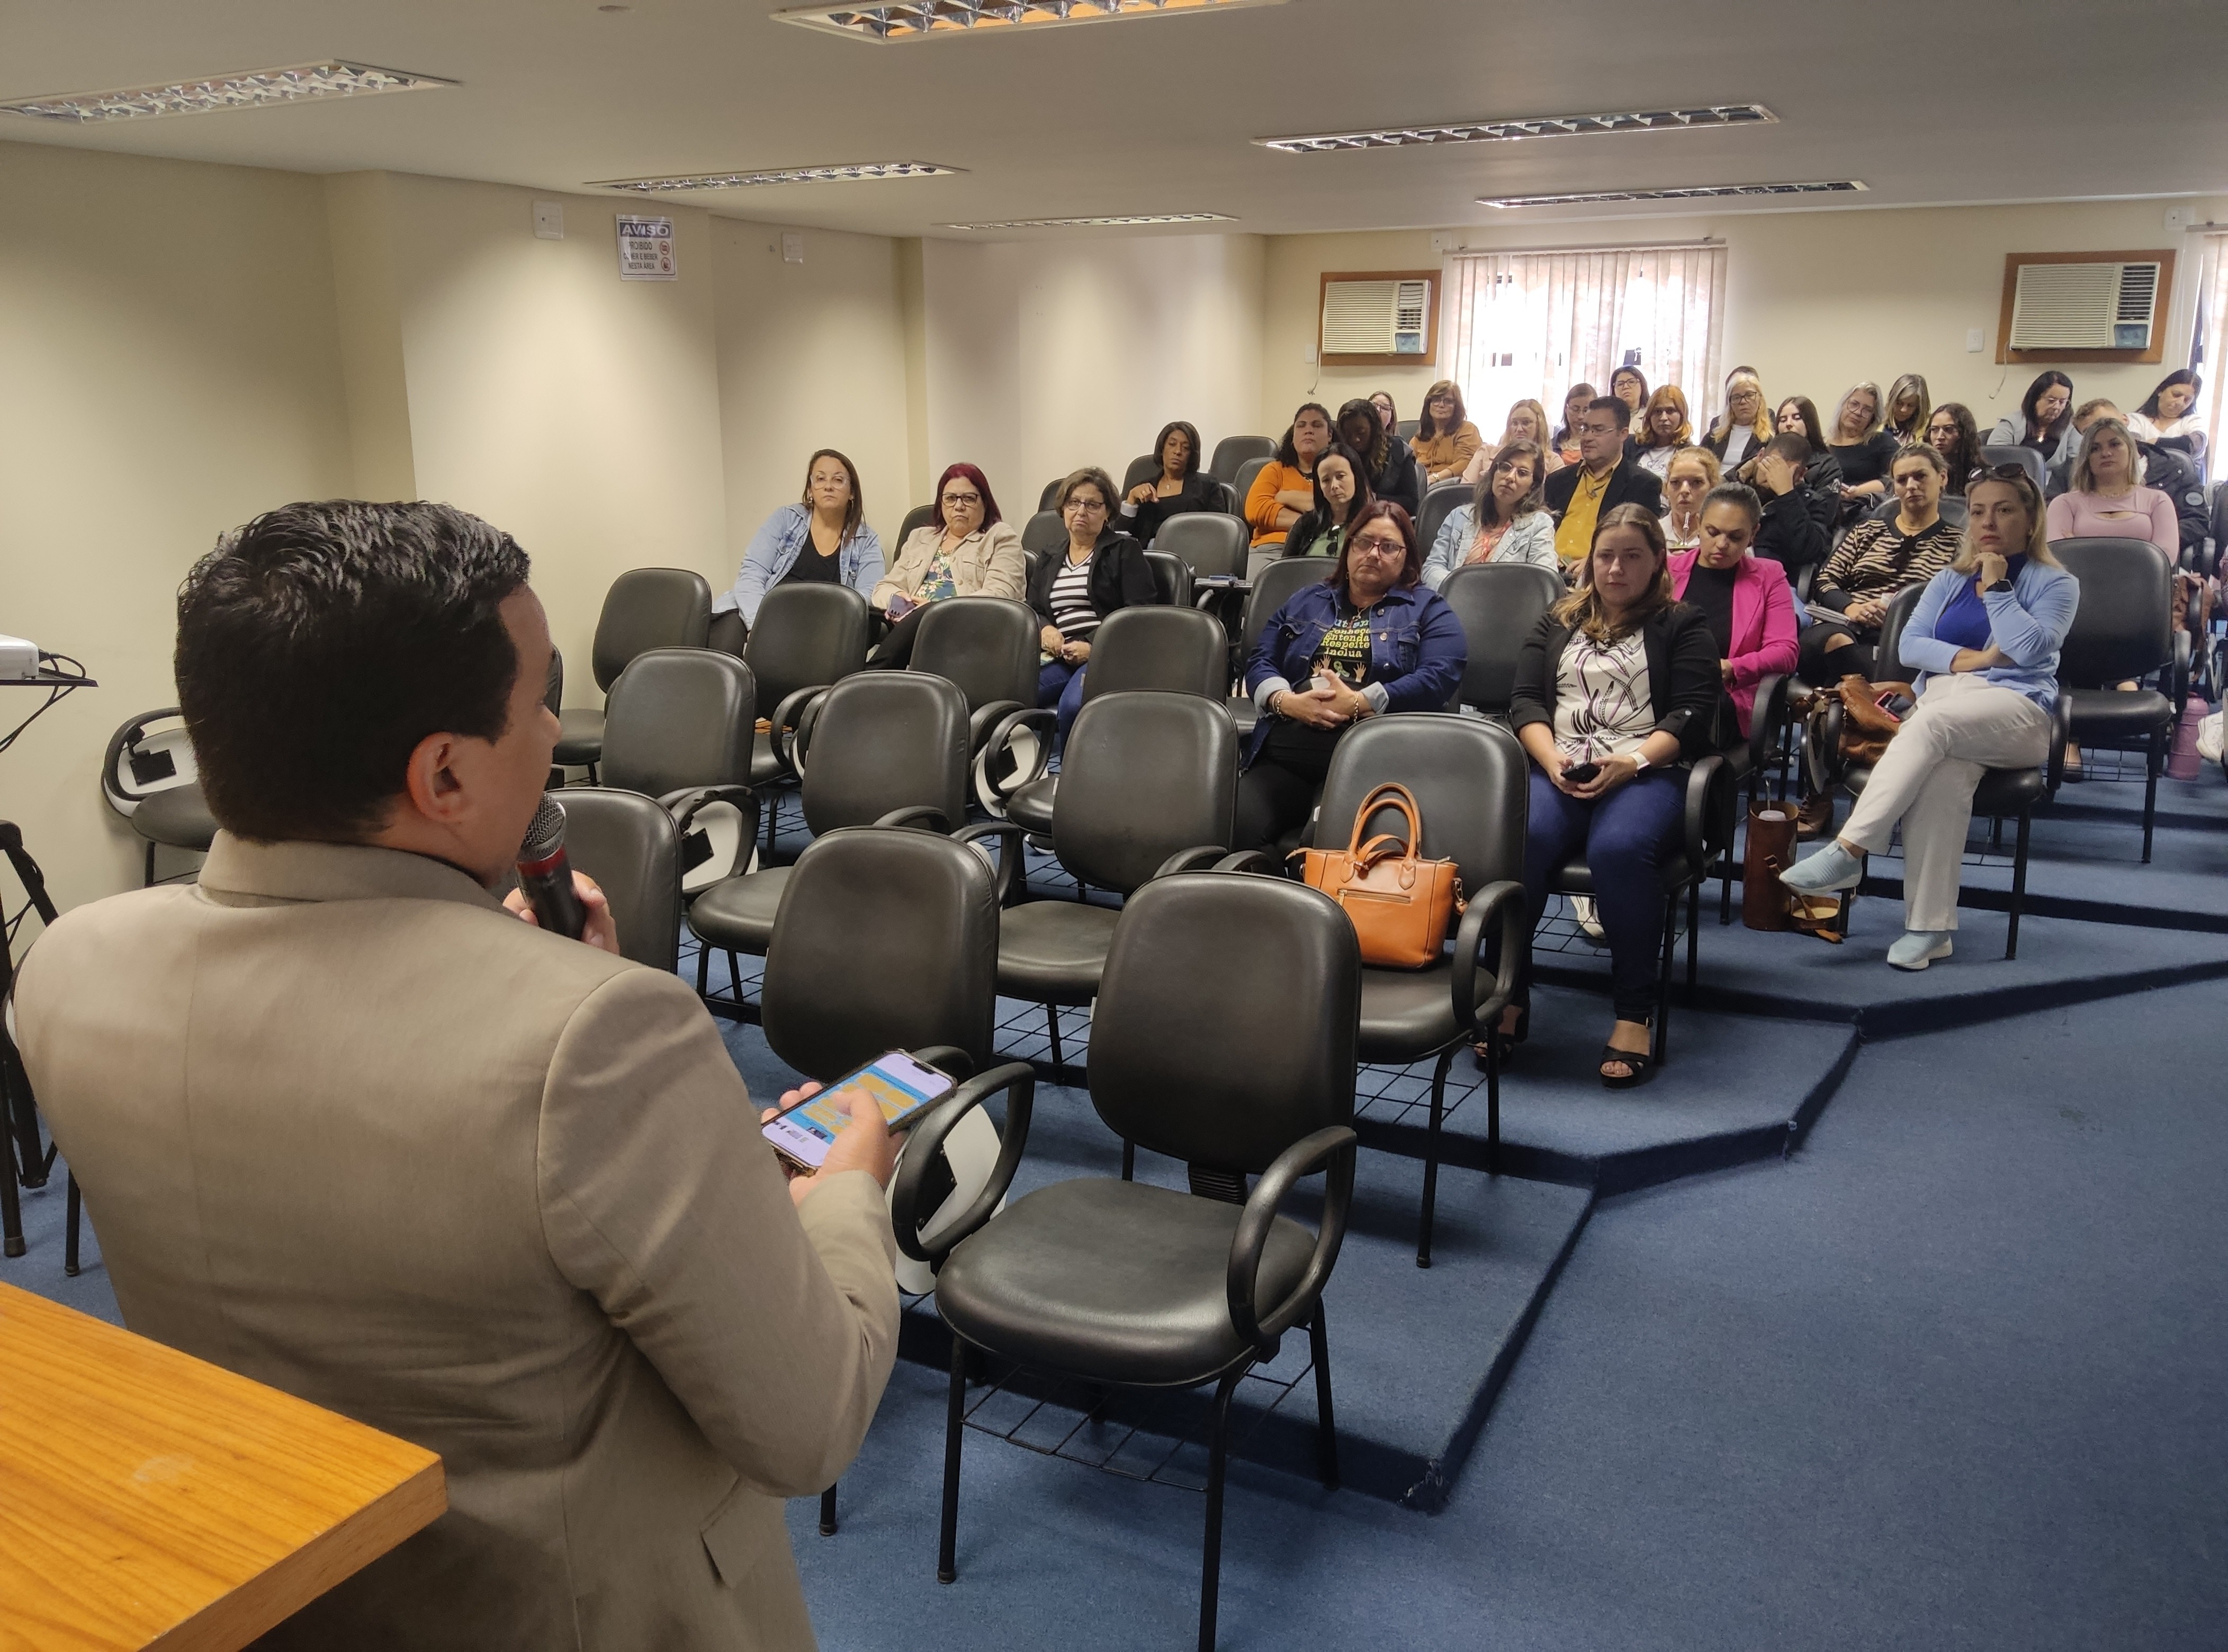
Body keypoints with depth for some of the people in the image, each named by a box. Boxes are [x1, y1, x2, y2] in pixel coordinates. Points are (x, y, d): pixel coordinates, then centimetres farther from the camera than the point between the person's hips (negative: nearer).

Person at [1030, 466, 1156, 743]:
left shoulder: (1124, 551, 10)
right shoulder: (1048, 562, 26)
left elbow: (1141, 613, 0)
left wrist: (1093, 646, -12)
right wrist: (1044, 629, -2)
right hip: (1060, 657, 4)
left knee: (1073, 705, -37)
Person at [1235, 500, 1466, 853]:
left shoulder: (1428, 609, 16)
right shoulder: (1306, 601, 27)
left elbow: (1440, 677, -2)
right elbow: (1259, 663, 18)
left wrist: (1358, 703, -11)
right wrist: (1287, 701, -5)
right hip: (1283, 756, 4)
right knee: (1238, 826, -26)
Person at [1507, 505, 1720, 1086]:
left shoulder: (1683, 626, 17)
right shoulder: (1556, 623, 25)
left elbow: (1692, 714, 4)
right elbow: (1525, 701, 13)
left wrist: (1632, 762, -14)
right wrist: (1551, 760, -8)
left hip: (1645, 773, -2)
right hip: (1557, 771, 2)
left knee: (1620, 848, -37)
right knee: (1518, 840, -33)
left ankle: (1635, 1013, -29)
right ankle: (1509, 995, -23)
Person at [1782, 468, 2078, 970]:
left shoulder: (2056, 584, 11)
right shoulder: (1949, 580, 24)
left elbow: (2031, 648, -8)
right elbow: (1909, 645, 10)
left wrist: (1996, 586, -2)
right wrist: (1967, 658, -5)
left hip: (2016, 709, -3)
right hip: (1941, 700, 3)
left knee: (1931, 721, -38)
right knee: (1942, 776, -35)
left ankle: (1848, 852, -43)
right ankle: (1929, 926, -37)